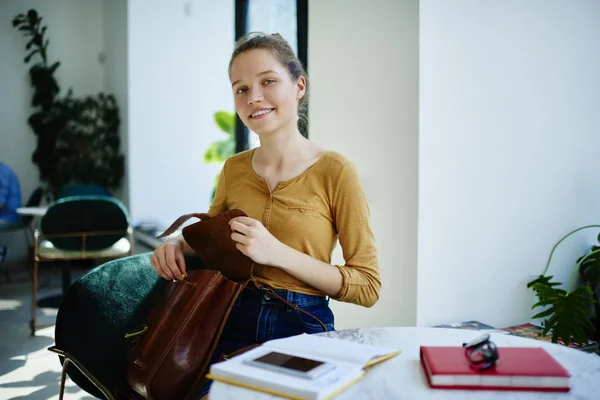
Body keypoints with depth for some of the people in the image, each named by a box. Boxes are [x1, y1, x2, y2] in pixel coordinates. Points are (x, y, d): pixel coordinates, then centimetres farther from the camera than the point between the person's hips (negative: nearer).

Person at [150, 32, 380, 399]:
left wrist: (278, 253, -19)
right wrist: (179, 244, 0)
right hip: (233, 326, 4)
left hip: (301, 330, -3)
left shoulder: (335, 171, -10)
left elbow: (368, 287, -9)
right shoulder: (233, 169, 4)